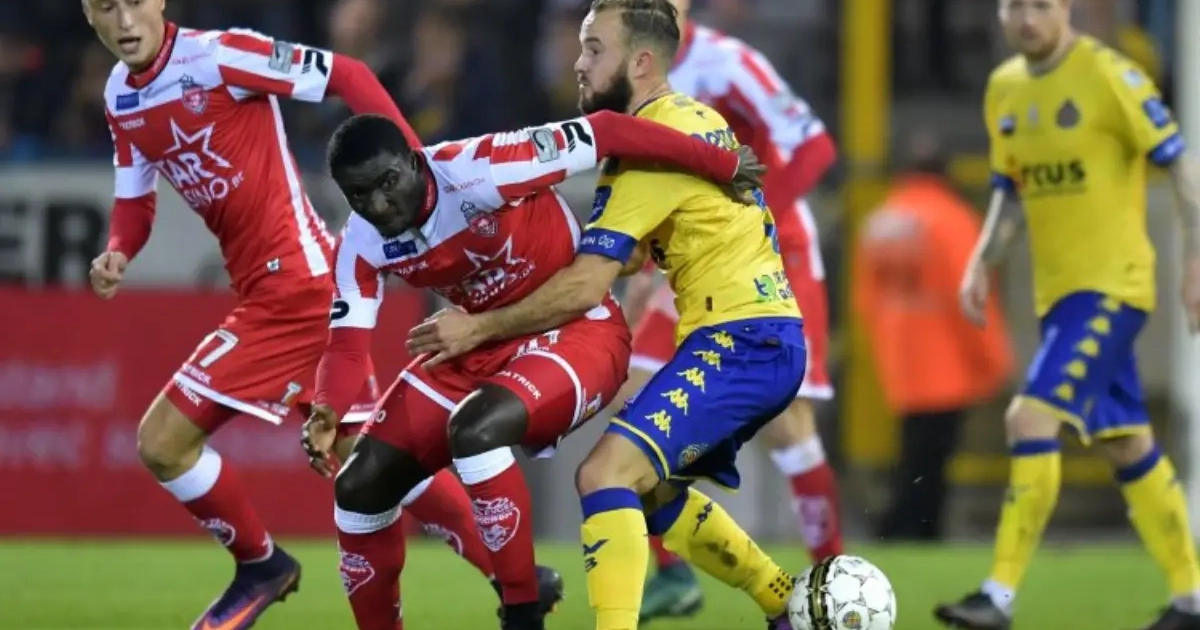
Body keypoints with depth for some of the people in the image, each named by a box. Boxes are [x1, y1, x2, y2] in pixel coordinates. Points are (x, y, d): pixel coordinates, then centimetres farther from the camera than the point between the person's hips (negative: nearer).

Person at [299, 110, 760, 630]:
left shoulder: (475, 172, -29)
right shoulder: (361, 246, -9)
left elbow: (606, 132, -27)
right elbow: (349, 343, -10)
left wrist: (725, 167, -21)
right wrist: (327, 412, -33)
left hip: (576, 331, -7)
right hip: (484, 342, 7)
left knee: (474, 429, -35)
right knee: (360, 486, 1)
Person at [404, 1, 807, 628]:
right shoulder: (692, 119, 15)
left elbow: (585, 288, -18)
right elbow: (626, 257, 23)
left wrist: (481, 327, -9)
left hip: (741, 341, -10)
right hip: (763, 339, 10)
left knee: (608, 472, -21)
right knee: (652, 492, 23)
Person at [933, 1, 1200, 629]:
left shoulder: (1107, 75, -12)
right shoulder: (1004, 89, 9)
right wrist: (982, 260, 5)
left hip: (1111, 283, -8)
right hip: (1056, 289, 8)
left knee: (1032, 419, -18)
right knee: (1127, 444, 12)